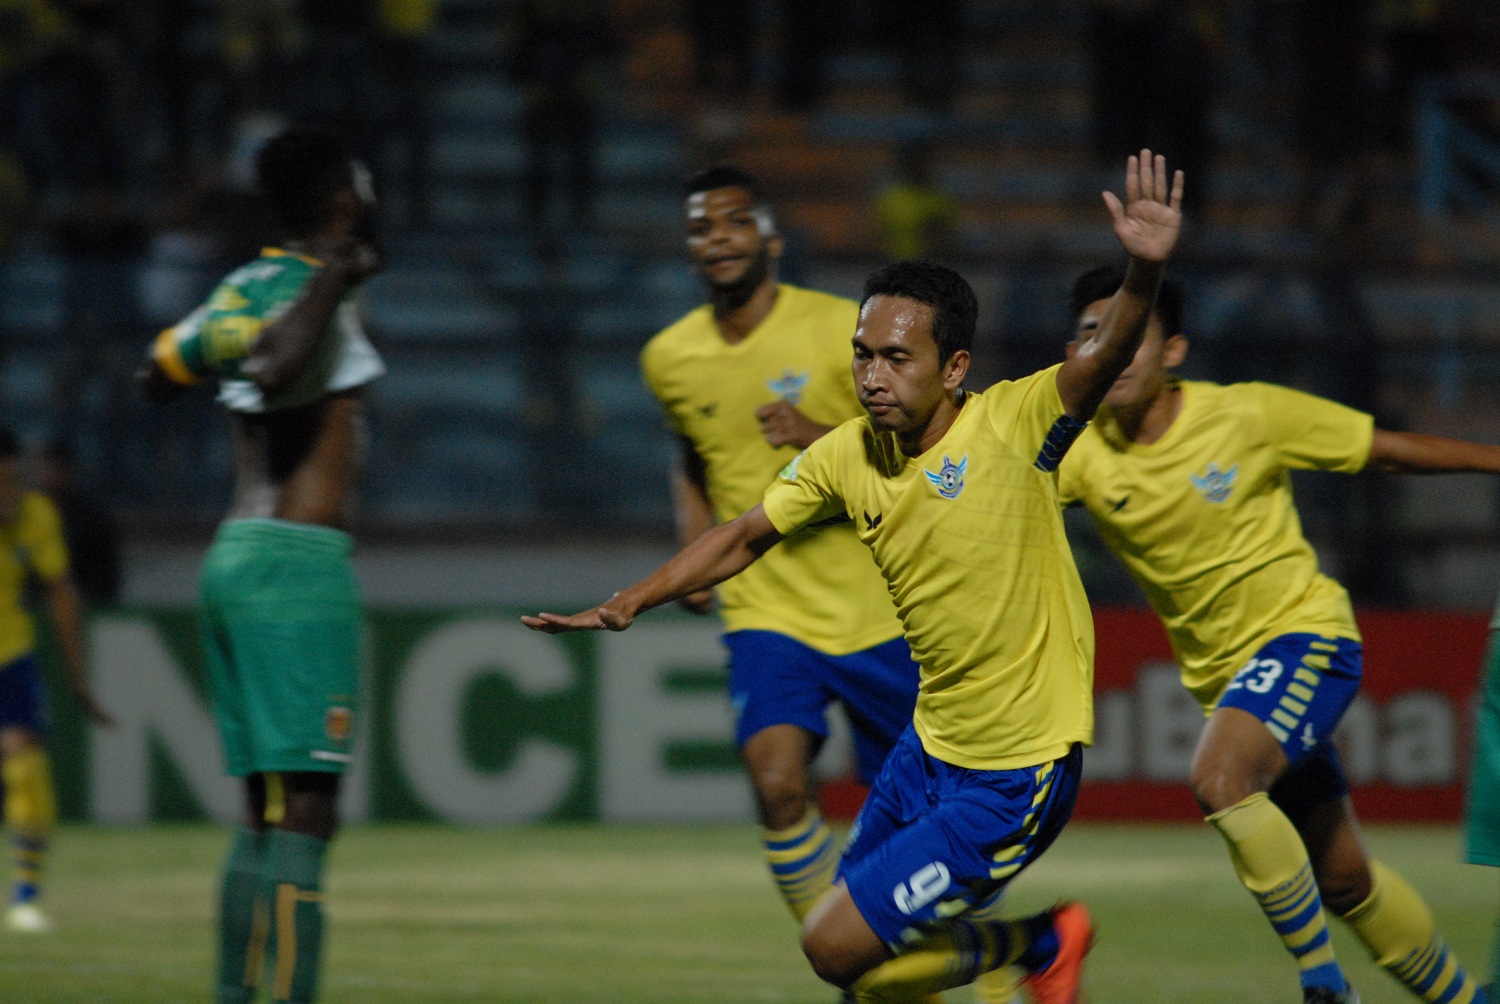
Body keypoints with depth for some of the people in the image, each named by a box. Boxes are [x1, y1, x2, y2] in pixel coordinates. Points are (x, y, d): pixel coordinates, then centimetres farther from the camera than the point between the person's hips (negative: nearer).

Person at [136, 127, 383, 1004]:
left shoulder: (249, 288, 13)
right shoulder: (314, 292, -12)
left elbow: (161, 372, 28)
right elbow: (276, 372, -33)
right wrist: (335, 283, -21)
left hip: (237, 557, 9)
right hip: (297, 563, -9)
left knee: (267, 815, 13)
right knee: (304, 813, -12)